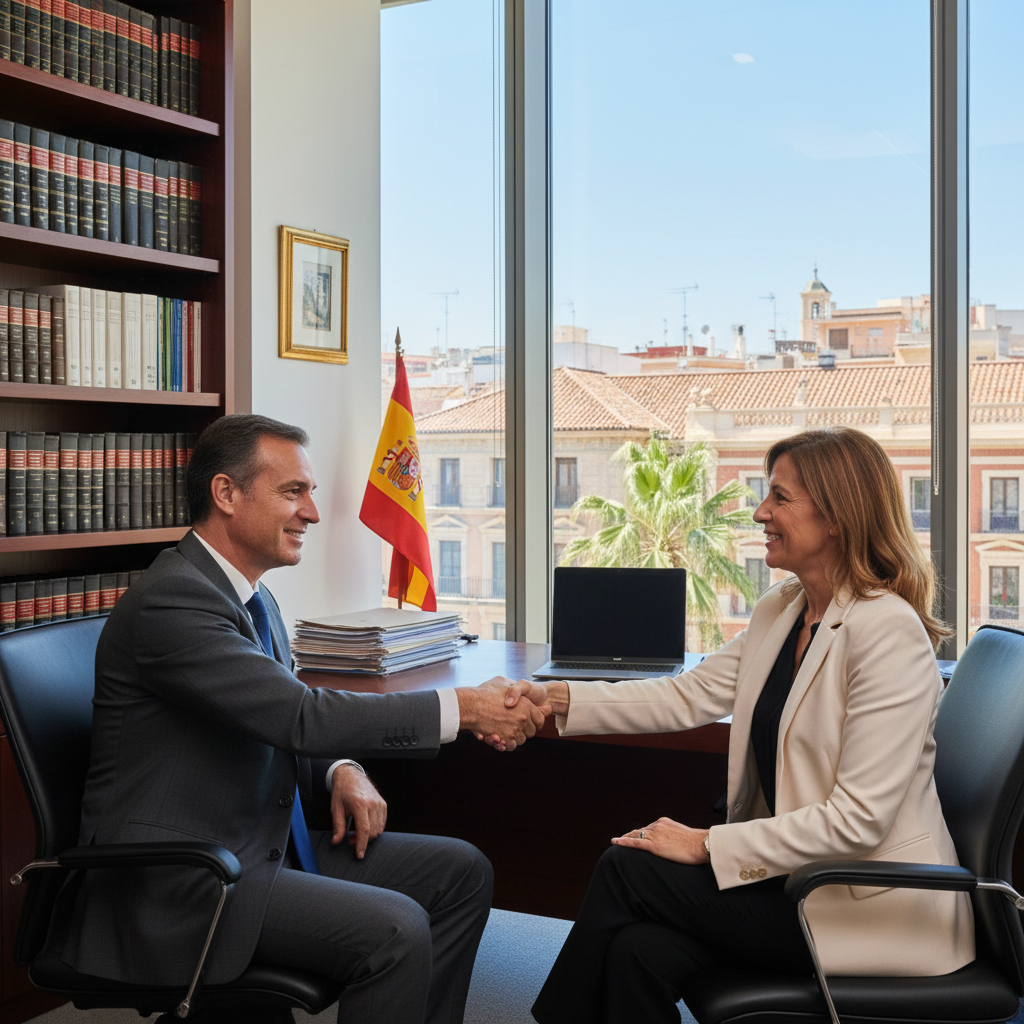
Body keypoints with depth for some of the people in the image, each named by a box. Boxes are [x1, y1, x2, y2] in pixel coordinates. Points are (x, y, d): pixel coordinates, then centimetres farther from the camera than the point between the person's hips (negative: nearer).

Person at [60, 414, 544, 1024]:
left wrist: (341, 771, -2)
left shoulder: (252, 598, 11)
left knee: (462, 872, 4)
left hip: (263, 845, 10)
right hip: (177, 882, -10)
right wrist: (463, 709, -24)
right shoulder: (170, 601, -21)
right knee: (394, 929, -26)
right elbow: (302, 715, -27)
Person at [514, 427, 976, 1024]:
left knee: (626, 869, -14)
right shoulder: (781, 611, 8)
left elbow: (858, 819, -23)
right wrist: (558, 700, -5)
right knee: (641, 951, -18)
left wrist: (707, 844, -20)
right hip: (795, 873, 7)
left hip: (875, 908, -7)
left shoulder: (891, 633, -20)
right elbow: (689, 696, 6)